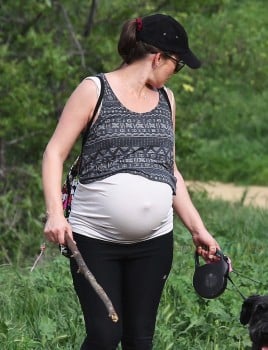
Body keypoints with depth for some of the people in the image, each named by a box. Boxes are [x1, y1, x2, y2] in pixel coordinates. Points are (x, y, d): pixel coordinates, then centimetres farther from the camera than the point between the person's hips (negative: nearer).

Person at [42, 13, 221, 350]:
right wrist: (55, 213, -21)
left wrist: (198, 229, 12)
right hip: (94, 238, -5)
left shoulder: (166, 99, 13)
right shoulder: (94, 90, -3)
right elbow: (55, 153, -6)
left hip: (154, 242, 5)